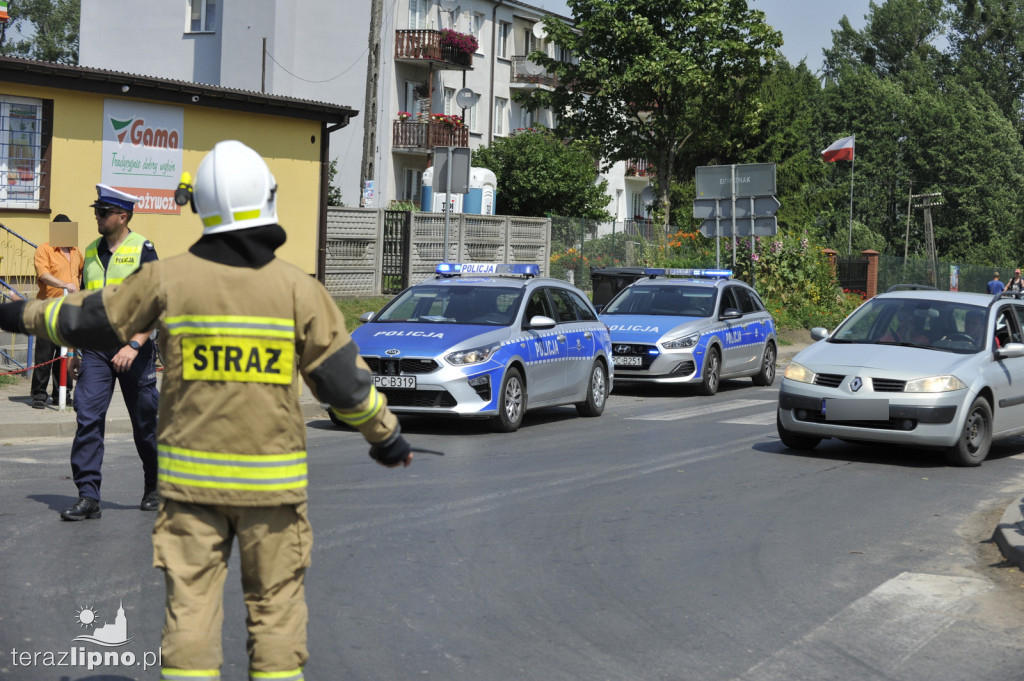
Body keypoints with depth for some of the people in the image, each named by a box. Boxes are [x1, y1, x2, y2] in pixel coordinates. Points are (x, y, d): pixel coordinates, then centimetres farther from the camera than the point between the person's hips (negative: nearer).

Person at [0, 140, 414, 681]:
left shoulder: (168, 278, -3)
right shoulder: (298, 288, -6)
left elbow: (86, 321, 9)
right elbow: (346, 381, -4)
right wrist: (386, 436, 12)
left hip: (191, 475, 1)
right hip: (271, 478, -1)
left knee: (189, 606, 6)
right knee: (276, 606, 9)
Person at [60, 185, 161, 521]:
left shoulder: (142, 250, -5)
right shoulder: (92, 251, 12)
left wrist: (134, 345, -20)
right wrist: (77, 350, 16)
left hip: (133, 348, -4)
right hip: (95, 348, 4)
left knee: (145, 423, 6)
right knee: (87, 417, -7)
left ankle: (155, 489, 25)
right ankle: (88, 496, -5)